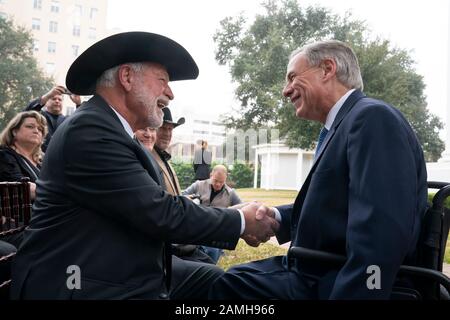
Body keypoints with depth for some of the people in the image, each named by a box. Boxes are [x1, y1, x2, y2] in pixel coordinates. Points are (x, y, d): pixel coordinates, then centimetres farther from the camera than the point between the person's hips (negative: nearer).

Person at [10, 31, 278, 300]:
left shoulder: (109, 130, 10)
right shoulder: (89, 130, -19)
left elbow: (157, 208, 5)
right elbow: (161, 214, -22)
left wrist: (234, 224, -2)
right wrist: (241, 221, -10)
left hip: (121, 274, 9)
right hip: (89, 286, -9)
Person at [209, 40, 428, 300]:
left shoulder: (374, 118, -18)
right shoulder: (342, 125, 12)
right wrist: (278, 216, 2)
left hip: (339, 285, -8)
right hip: (320, 271, 8)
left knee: (229, 284, -5)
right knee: (229, 280, 13)